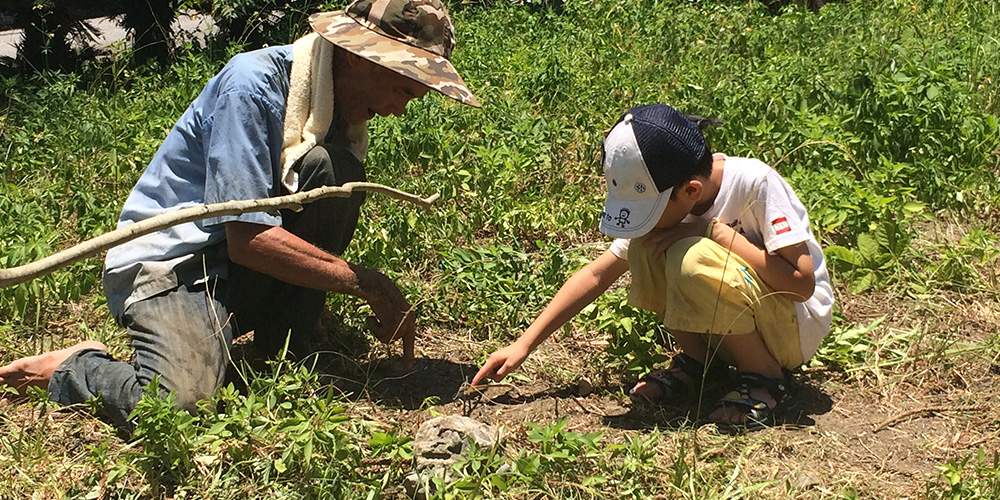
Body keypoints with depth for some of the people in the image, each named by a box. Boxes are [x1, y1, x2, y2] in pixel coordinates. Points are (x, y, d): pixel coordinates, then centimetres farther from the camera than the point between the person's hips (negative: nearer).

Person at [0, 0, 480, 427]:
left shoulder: (344, 101, 4)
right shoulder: (253, 85, -21)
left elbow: (332, 231, 9)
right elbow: (248, 239, -25)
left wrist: (387, 306, -4)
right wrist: (369, 284, -22)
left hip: (240, 274, 7)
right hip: (167, 263, -7)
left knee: (334, 171, -18)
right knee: (177, 406, -32)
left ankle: (283, 354, -7)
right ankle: (77, 368, 2)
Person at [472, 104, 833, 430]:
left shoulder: (756, 184, -26)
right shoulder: (664, 199, -9)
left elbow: (803, 282, -27)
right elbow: (597, 275, -4)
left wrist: (719, 232, -28)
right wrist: (525, 343, -9)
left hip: (799, 326, -6)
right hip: (733, 331, 6)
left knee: (694, 259, -31)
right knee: (644, 248, -16)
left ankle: (767, 378, -12)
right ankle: (698, 360, 1)